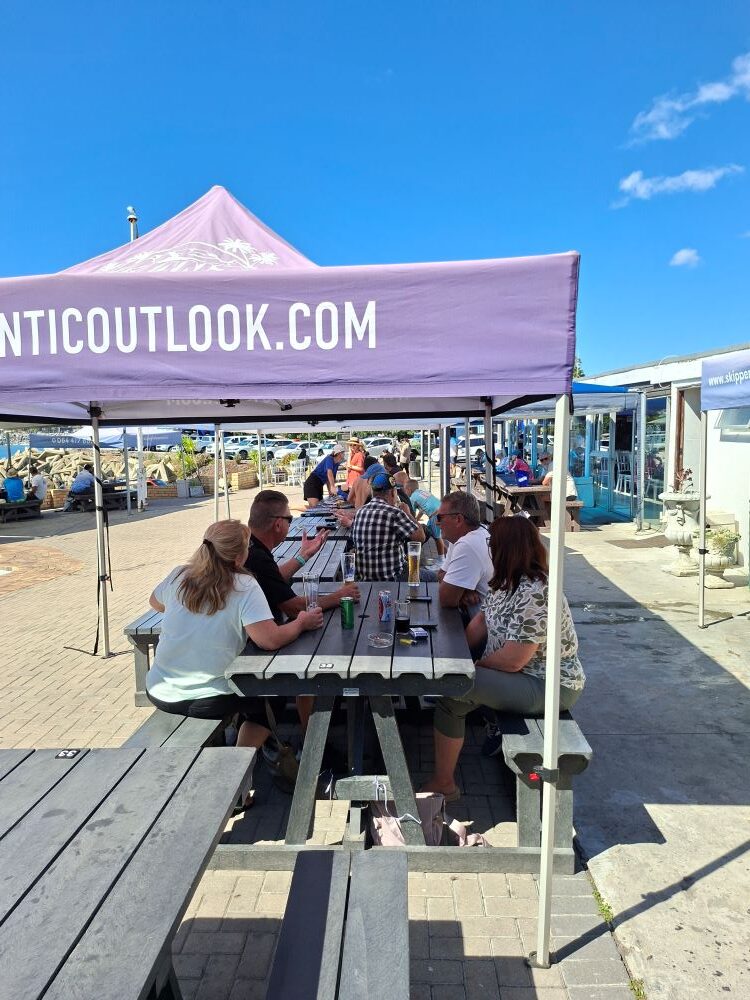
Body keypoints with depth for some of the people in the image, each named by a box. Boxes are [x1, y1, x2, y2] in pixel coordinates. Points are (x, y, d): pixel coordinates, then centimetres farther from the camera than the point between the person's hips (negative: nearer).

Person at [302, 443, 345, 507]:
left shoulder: (336, 464, 11)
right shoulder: (329, 459, -15)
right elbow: (329, 473, -33)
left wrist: (330, 491, 13)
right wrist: (333, 487, -44)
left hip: (319, 485, 9)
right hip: (312, 483, -9)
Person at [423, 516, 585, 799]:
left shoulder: (534, 595, -28)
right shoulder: (508, 582, 3)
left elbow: (512, 661, -27)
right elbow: (482, 620, 9)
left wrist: (472, 666, -10)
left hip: (548, 688, -10)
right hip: (525, 673, 10)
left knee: (452, 690, -20)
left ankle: (443, 783, -6)